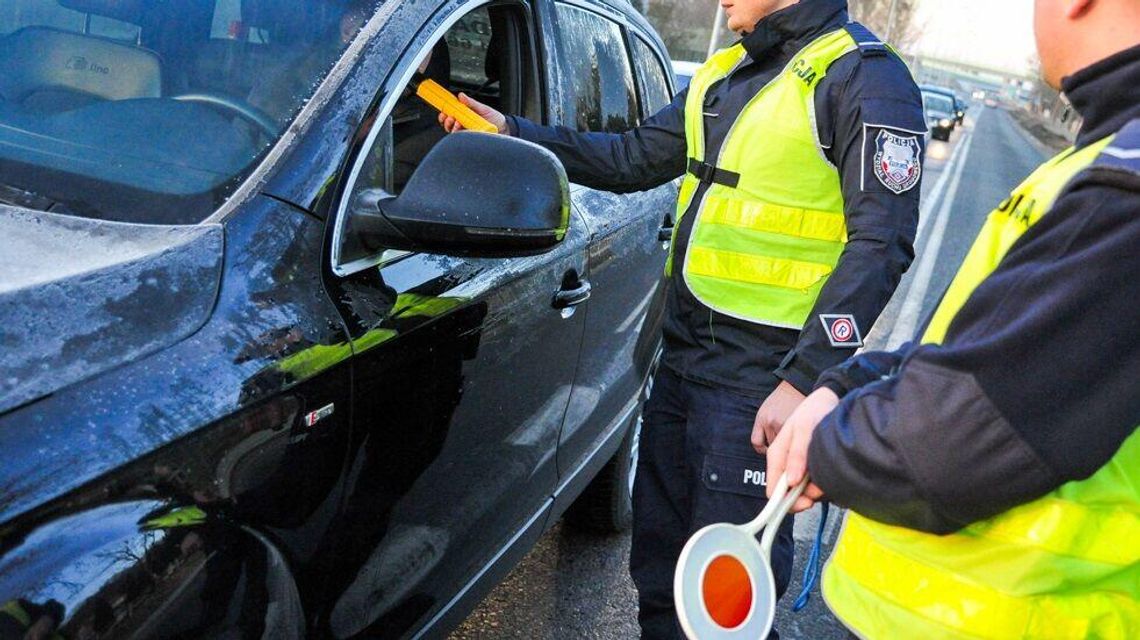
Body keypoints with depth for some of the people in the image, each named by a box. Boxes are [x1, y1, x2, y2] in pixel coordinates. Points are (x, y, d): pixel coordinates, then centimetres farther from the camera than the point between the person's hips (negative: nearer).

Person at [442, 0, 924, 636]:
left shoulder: (863, 76, -11)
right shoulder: (722, 75, 14)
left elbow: (881, 244, -17)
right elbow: (633, 160, 20)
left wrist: (804, 380, -23)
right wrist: (511, 131, 13)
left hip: (762, 376, -8)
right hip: (682, 355, 8)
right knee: (659, 561, 20)